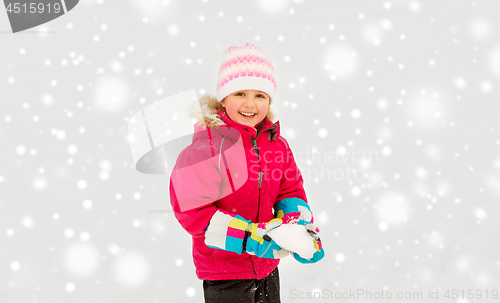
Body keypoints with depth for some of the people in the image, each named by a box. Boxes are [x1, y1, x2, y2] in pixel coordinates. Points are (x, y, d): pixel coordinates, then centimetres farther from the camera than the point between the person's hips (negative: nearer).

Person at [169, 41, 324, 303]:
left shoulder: (276, 142, 1)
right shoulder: (206, 147, -19)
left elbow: (289, 190, 9)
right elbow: (191, 210, -22)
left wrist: (301, 225, -13)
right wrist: (250, 237, -28)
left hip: (267, 267, 6)